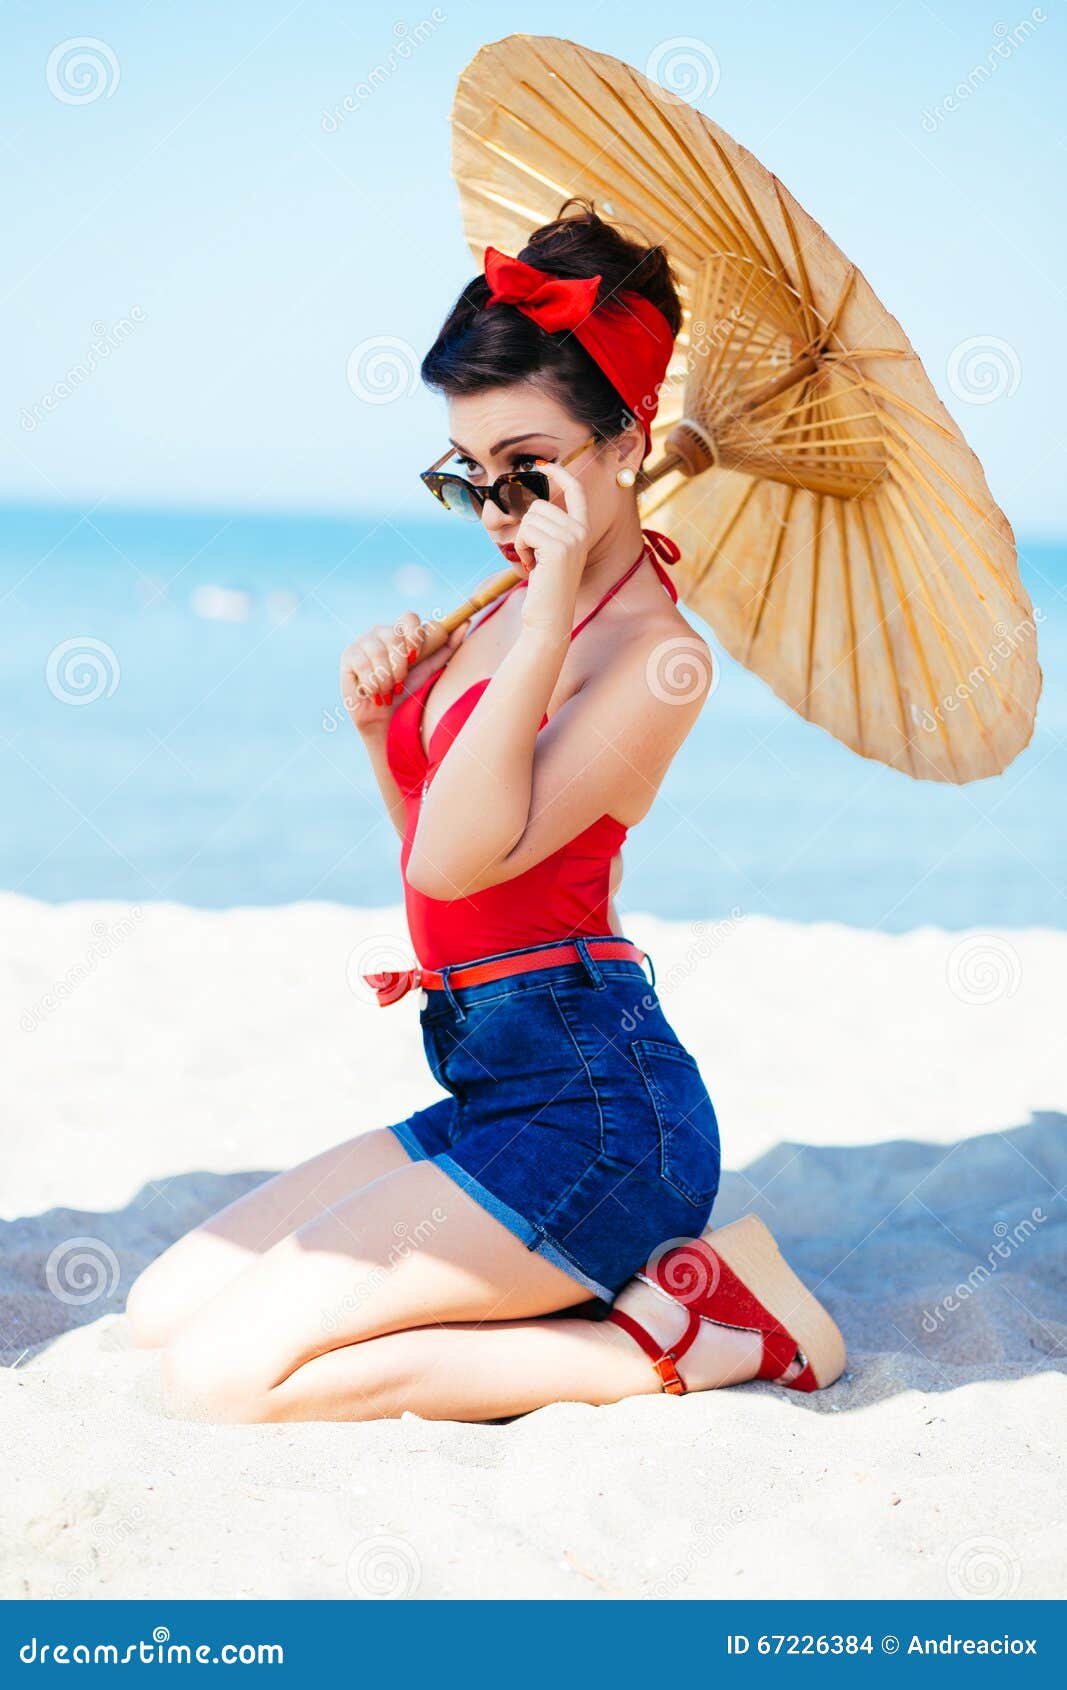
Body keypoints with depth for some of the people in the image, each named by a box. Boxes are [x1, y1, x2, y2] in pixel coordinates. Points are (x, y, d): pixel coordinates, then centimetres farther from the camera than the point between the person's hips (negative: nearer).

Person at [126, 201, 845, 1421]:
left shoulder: (655, 651, -15)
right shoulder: (509, 607, 12)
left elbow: (461, 858, -25)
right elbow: (433, 836, 22)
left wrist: (550, 608, -25)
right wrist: (382, 725, 3)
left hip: (588, 1112, -10)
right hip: (496, 1090, 10)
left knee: (223, 1376, -14)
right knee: (165, 1308, 11)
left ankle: (671, 1340, -6)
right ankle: (596, 1286, 6)